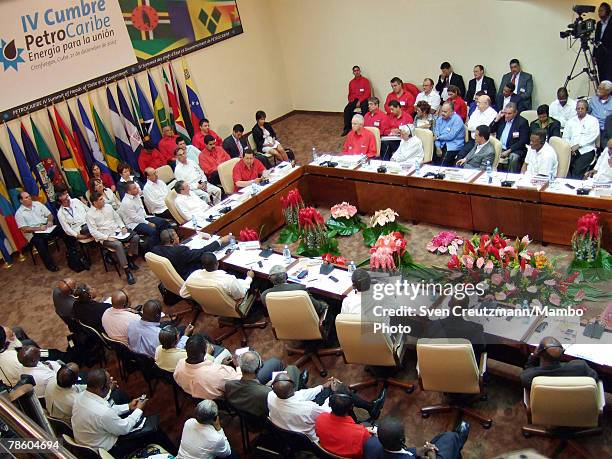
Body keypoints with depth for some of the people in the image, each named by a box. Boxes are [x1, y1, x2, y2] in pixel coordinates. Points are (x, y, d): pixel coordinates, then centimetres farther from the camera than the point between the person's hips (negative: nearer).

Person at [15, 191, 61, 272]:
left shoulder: (37, 204, 11)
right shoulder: (19, 213, -1)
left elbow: (49, 214, 12)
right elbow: (24, 229, -9)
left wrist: (50, 221, -10)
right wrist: (38, 228, -20)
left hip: (46, 228, 4)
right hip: (33, 233, -4)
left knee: (61, 229, -23)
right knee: (39, 242, -36)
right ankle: (50, 265, -23)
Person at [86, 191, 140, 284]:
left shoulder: (108, 206, 10)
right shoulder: (90, 214, -6)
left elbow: (117, 218, 19)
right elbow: (93, 231, -11)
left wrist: (123, 227, 0)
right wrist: (107, 237, -20)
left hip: (118, 231, 6)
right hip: (105, 237, -6)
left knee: (135, 237, -16)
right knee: (118, 245, -35)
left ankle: (130, 259, -1)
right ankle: (127, 271, -32)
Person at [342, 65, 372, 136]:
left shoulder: (365, 80, 3)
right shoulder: (351, 82, 16)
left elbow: (368, 93, -5)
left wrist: (360, 101, -15)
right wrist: (350, 100, -1)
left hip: (363, 99, -4)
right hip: (354, 100, 4)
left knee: (364, 110, -35)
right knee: (347, 109, -23)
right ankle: (347, 128, -19)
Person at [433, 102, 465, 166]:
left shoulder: (457, 120, -8)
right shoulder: (440, 119, 11)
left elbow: (451, 136, -15)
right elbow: (436, 134, 3)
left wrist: (438, 138, -5)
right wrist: (438, 148, -10)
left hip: (453, 146, -6)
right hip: (441, 144, 6)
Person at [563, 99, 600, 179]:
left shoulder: (593, 120, 10)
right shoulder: (571, 121, 22)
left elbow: (593, 135, -3)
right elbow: (565, 137, 16)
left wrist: (578, 145, -13)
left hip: (586, 150, -3)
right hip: (572, 150, 3)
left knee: (577, 168, -30)